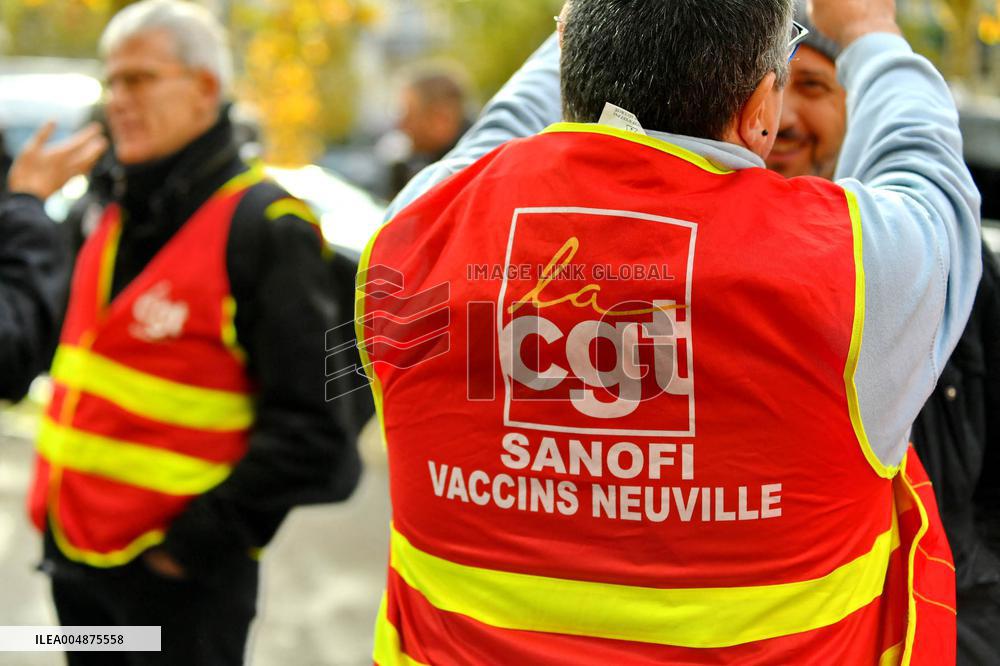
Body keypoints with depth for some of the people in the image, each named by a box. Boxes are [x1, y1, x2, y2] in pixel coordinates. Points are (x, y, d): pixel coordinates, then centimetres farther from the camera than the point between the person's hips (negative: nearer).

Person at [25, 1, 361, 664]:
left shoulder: (265, 229, -15)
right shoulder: (116, 217, 11)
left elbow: (307, 425, -20)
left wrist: (198, 541, -18)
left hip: (180, 579, -8)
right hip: (77, 557, 8)